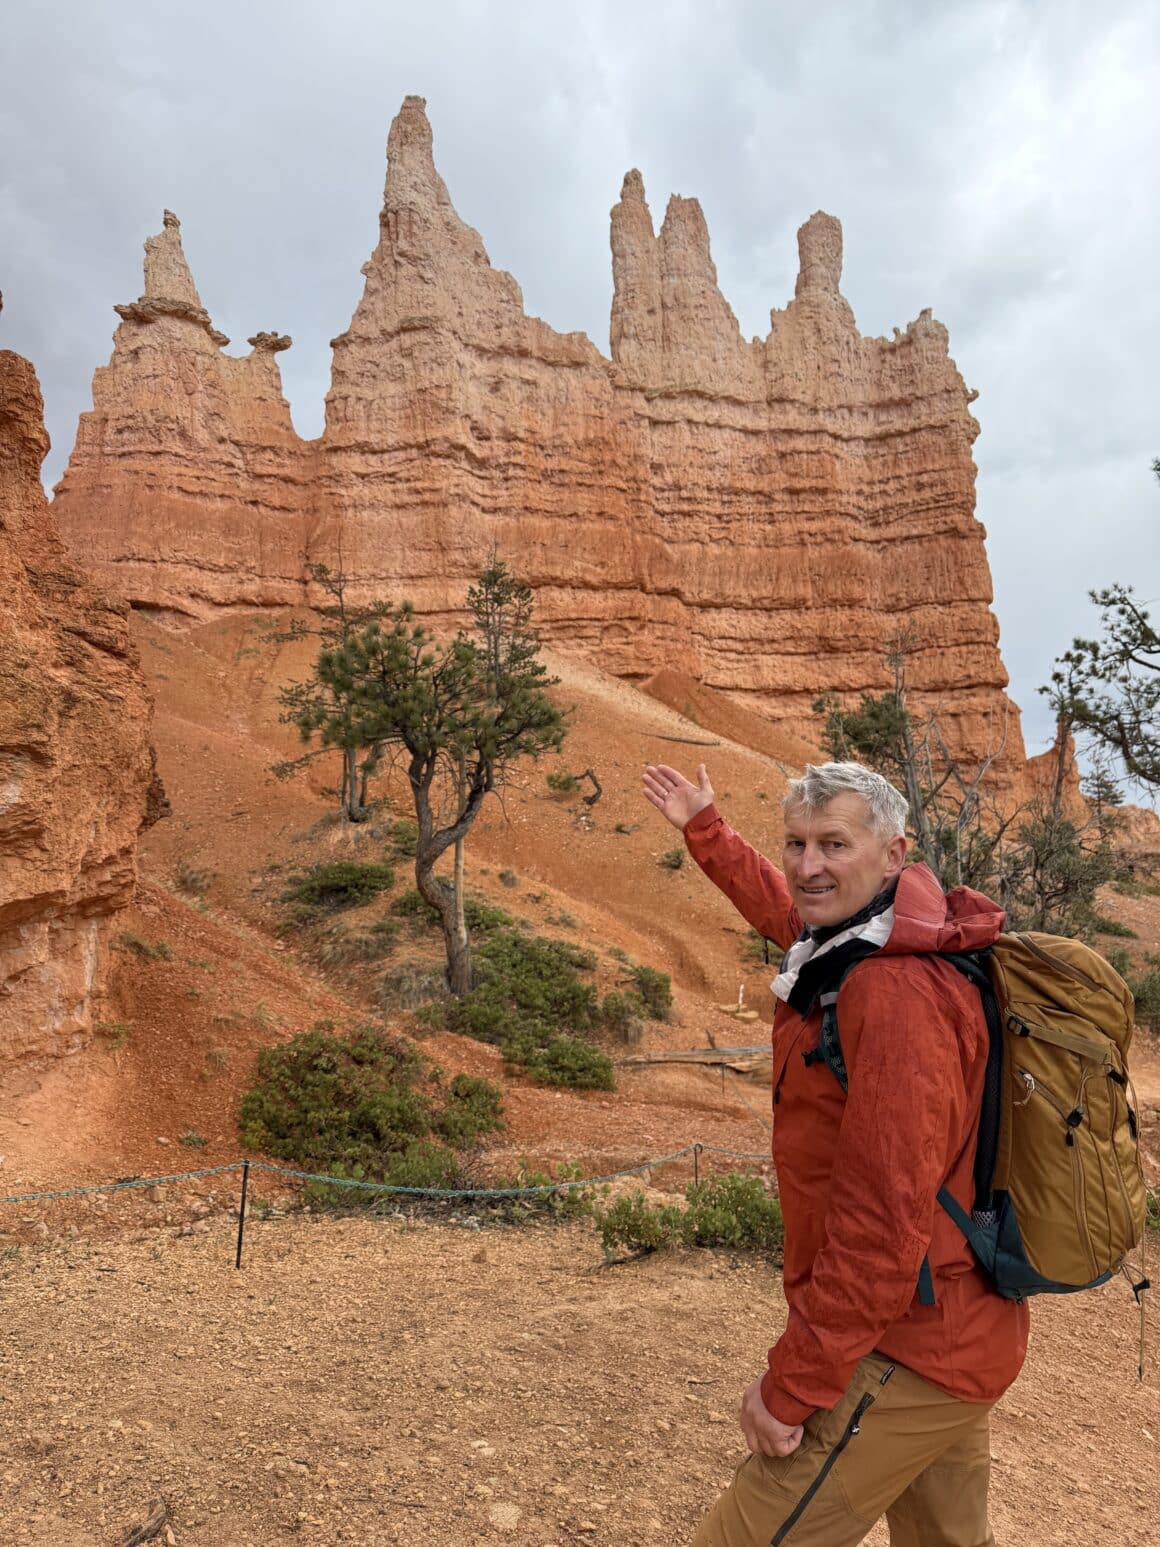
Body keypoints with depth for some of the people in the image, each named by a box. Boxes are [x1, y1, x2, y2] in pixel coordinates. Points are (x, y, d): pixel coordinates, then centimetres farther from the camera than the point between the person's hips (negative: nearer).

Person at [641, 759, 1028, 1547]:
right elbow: (780, 903, 25)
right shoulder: (847, 941, 1)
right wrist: (704, 827, 33)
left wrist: (793, 1384, -21)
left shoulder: (898, 994, -28)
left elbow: (882, 1223, -29)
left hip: (905, 1354, -9)